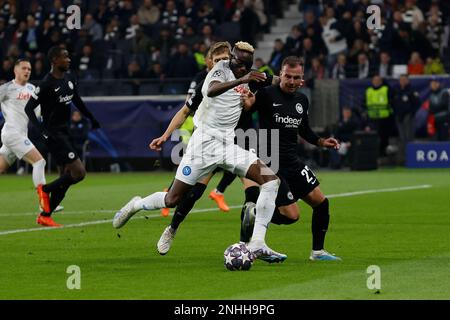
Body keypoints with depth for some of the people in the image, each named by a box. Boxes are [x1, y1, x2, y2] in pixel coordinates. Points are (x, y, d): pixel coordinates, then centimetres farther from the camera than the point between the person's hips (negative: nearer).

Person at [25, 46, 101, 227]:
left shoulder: (69, 80, 9)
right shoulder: (47, 84, -16)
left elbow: (77, 101, 26)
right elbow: (29, 108, -15)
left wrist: (92, 119, 33)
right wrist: (41, 129, -27)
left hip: (64, 133, 9)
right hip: (54, 135, -9)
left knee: (65, 177, 9)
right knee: (79, 172, -16)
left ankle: (45, 216, 15)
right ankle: (46, 190, 2)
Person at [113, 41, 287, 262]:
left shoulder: (248, 79, 10)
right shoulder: (222, 68, -9)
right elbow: (211, 90, -33)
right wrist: (241, 80, -44)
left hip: (228, 144, 6)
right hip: (205, 142, -6)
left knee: (271, 181, -12)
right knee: (172, 200, -1)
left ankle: (257, 245, -14)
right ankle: (136, 205, 32)